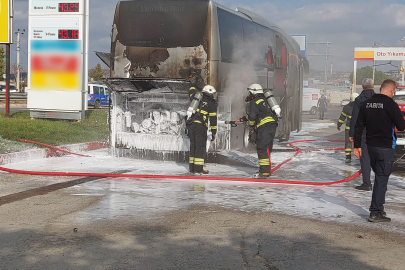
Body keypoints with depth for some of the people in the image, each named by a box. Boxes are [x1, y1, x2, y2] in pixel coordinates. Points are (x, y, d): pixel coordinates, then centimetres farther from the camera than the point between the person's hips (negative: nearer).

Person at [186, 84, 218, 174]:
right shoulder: (212, 105, 0)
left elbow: (192, 90, 34)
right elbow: (213, 119, 0)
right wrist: (213, 132, 5)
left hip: (190, 125, 6)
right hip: (200, 126, -6)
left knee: (193, 146, 13)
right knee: (200, 146, -3)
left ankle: (192, 167, 15)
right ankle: (198, 169, -8)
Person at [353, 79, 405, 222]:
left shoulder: (367, 103, 6)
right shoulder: (390, 104, -13)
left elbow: (358, 127, 8)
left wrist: (357, 145, 13)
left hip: (371, 146, 6)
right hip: (385, 147, -6)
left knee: (379, 176, 20)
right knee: (382, 179, -2)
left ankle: (379, 208, 25)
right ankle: (375, 213, -1)